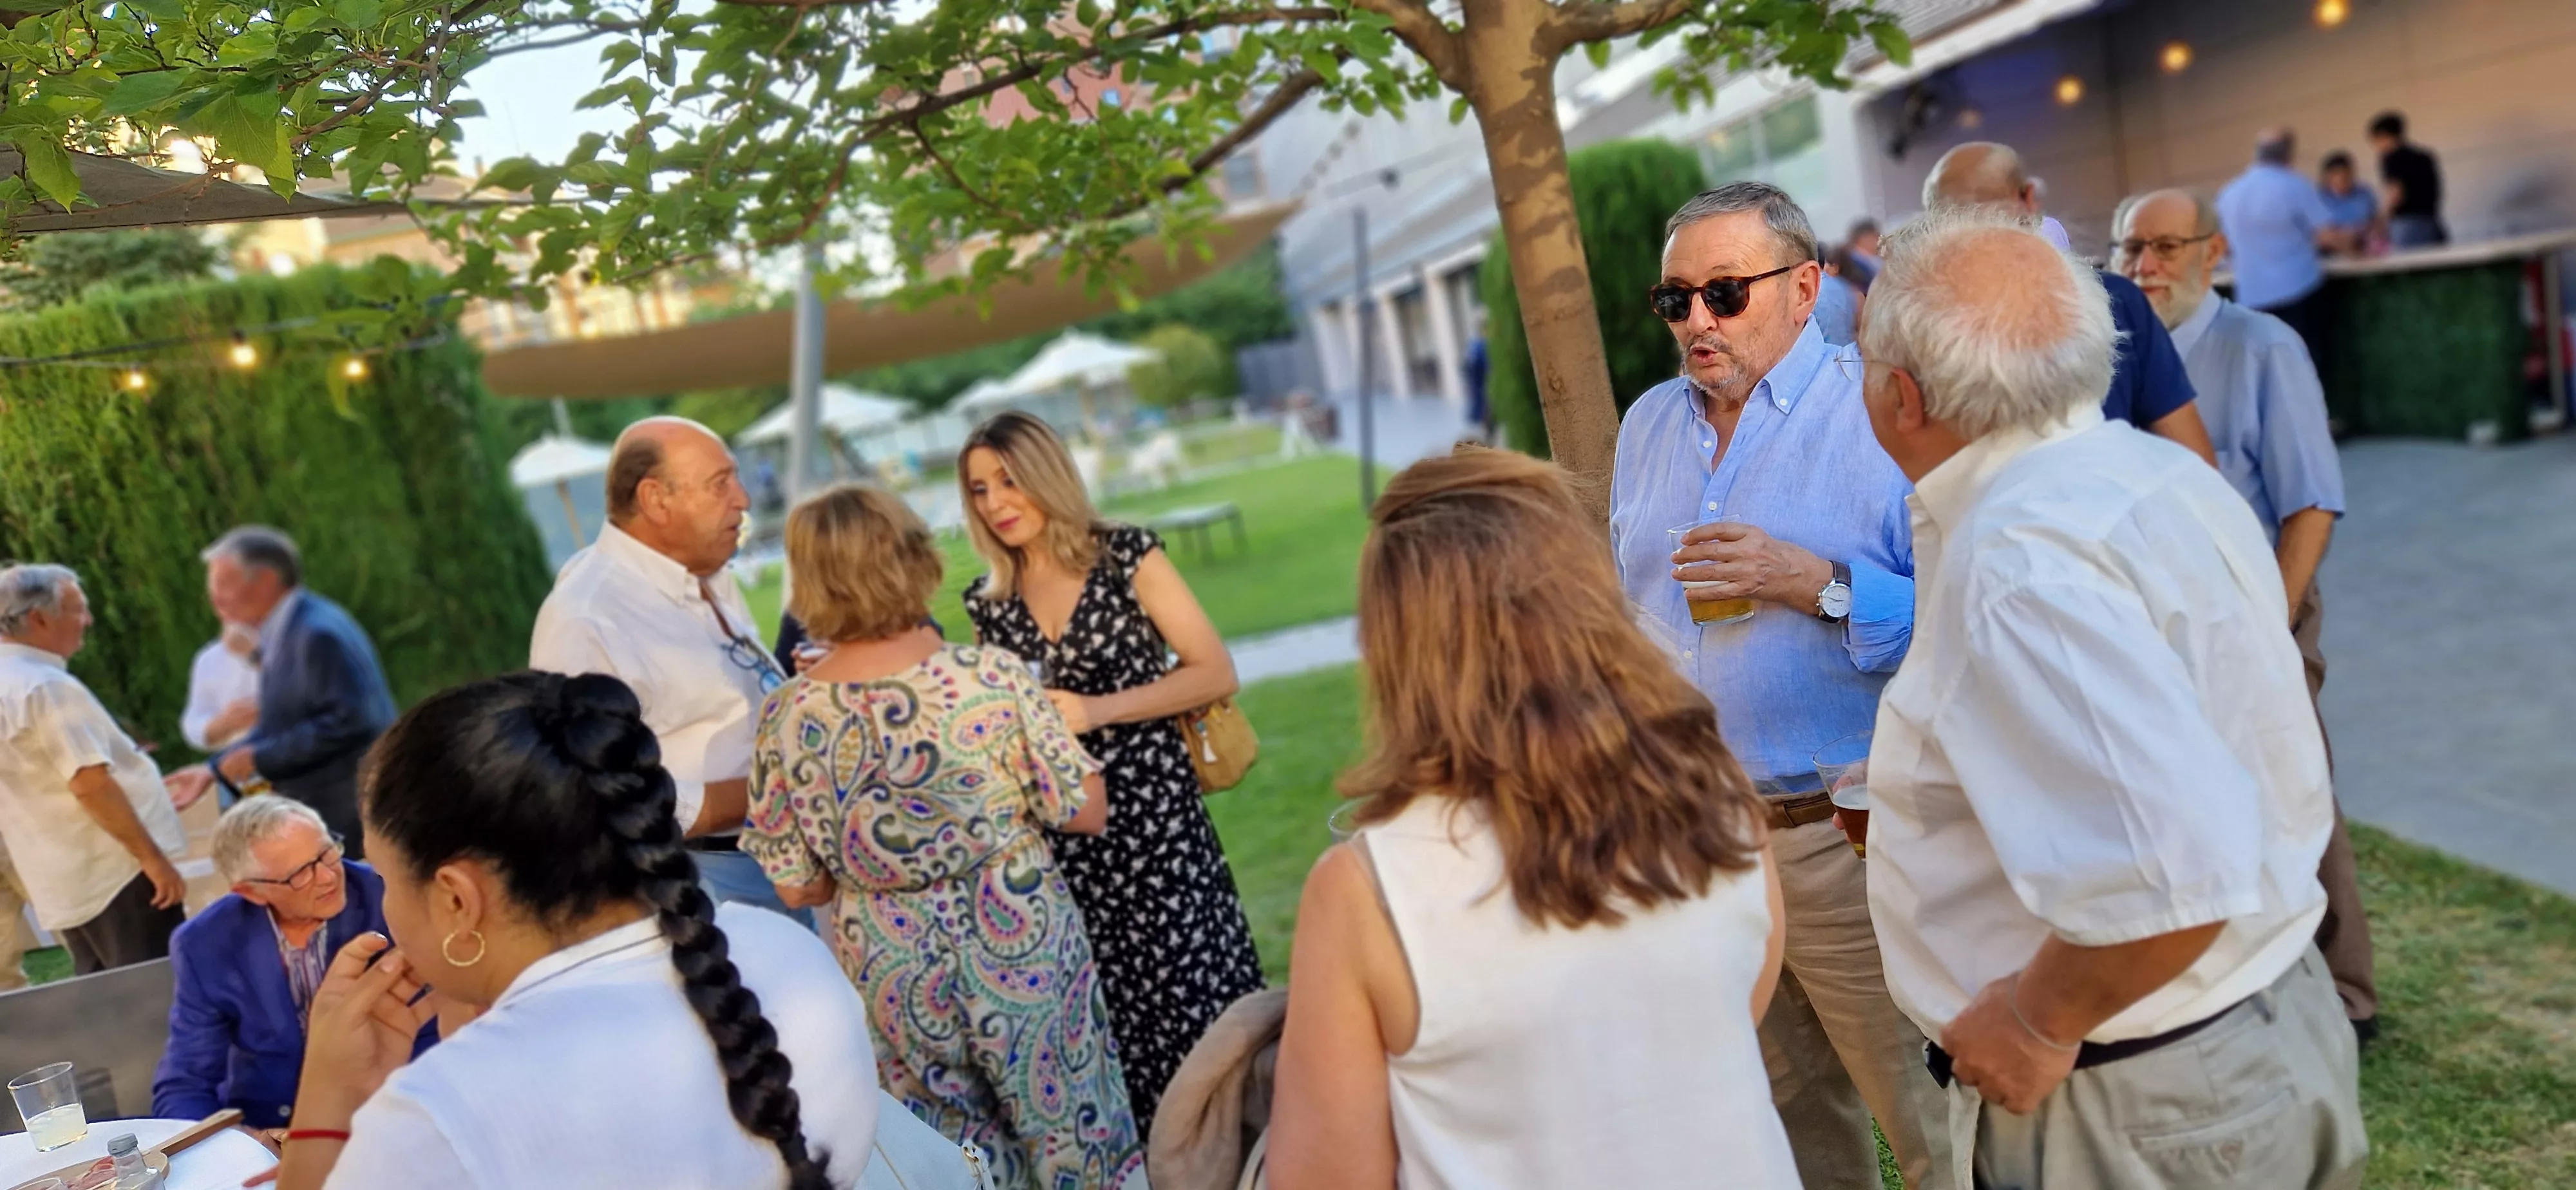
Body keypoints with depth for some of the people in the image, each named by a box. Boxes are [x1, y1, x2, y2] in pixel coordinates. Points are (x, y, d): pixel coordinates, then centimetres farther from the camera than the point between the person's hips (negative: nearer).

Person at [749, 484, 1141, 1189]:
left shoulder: (789, 720, -13)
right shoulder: (991, 677, -18)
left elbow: (798, 888, -5)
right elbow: (1087, 814, -12)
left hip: (890, 971, 2)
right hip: (1018, 941, -1)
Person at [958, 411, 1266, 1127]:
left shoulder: (1127, 557, -4)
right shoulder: (988, 603, 8)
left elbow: (1217, 673, -7)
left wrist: (1096, 709, -15)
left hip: (1154, 815, -4)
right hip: (1059, 837, 4)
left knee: (1189, 1000, -3)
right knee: (1109, 1019, 8)